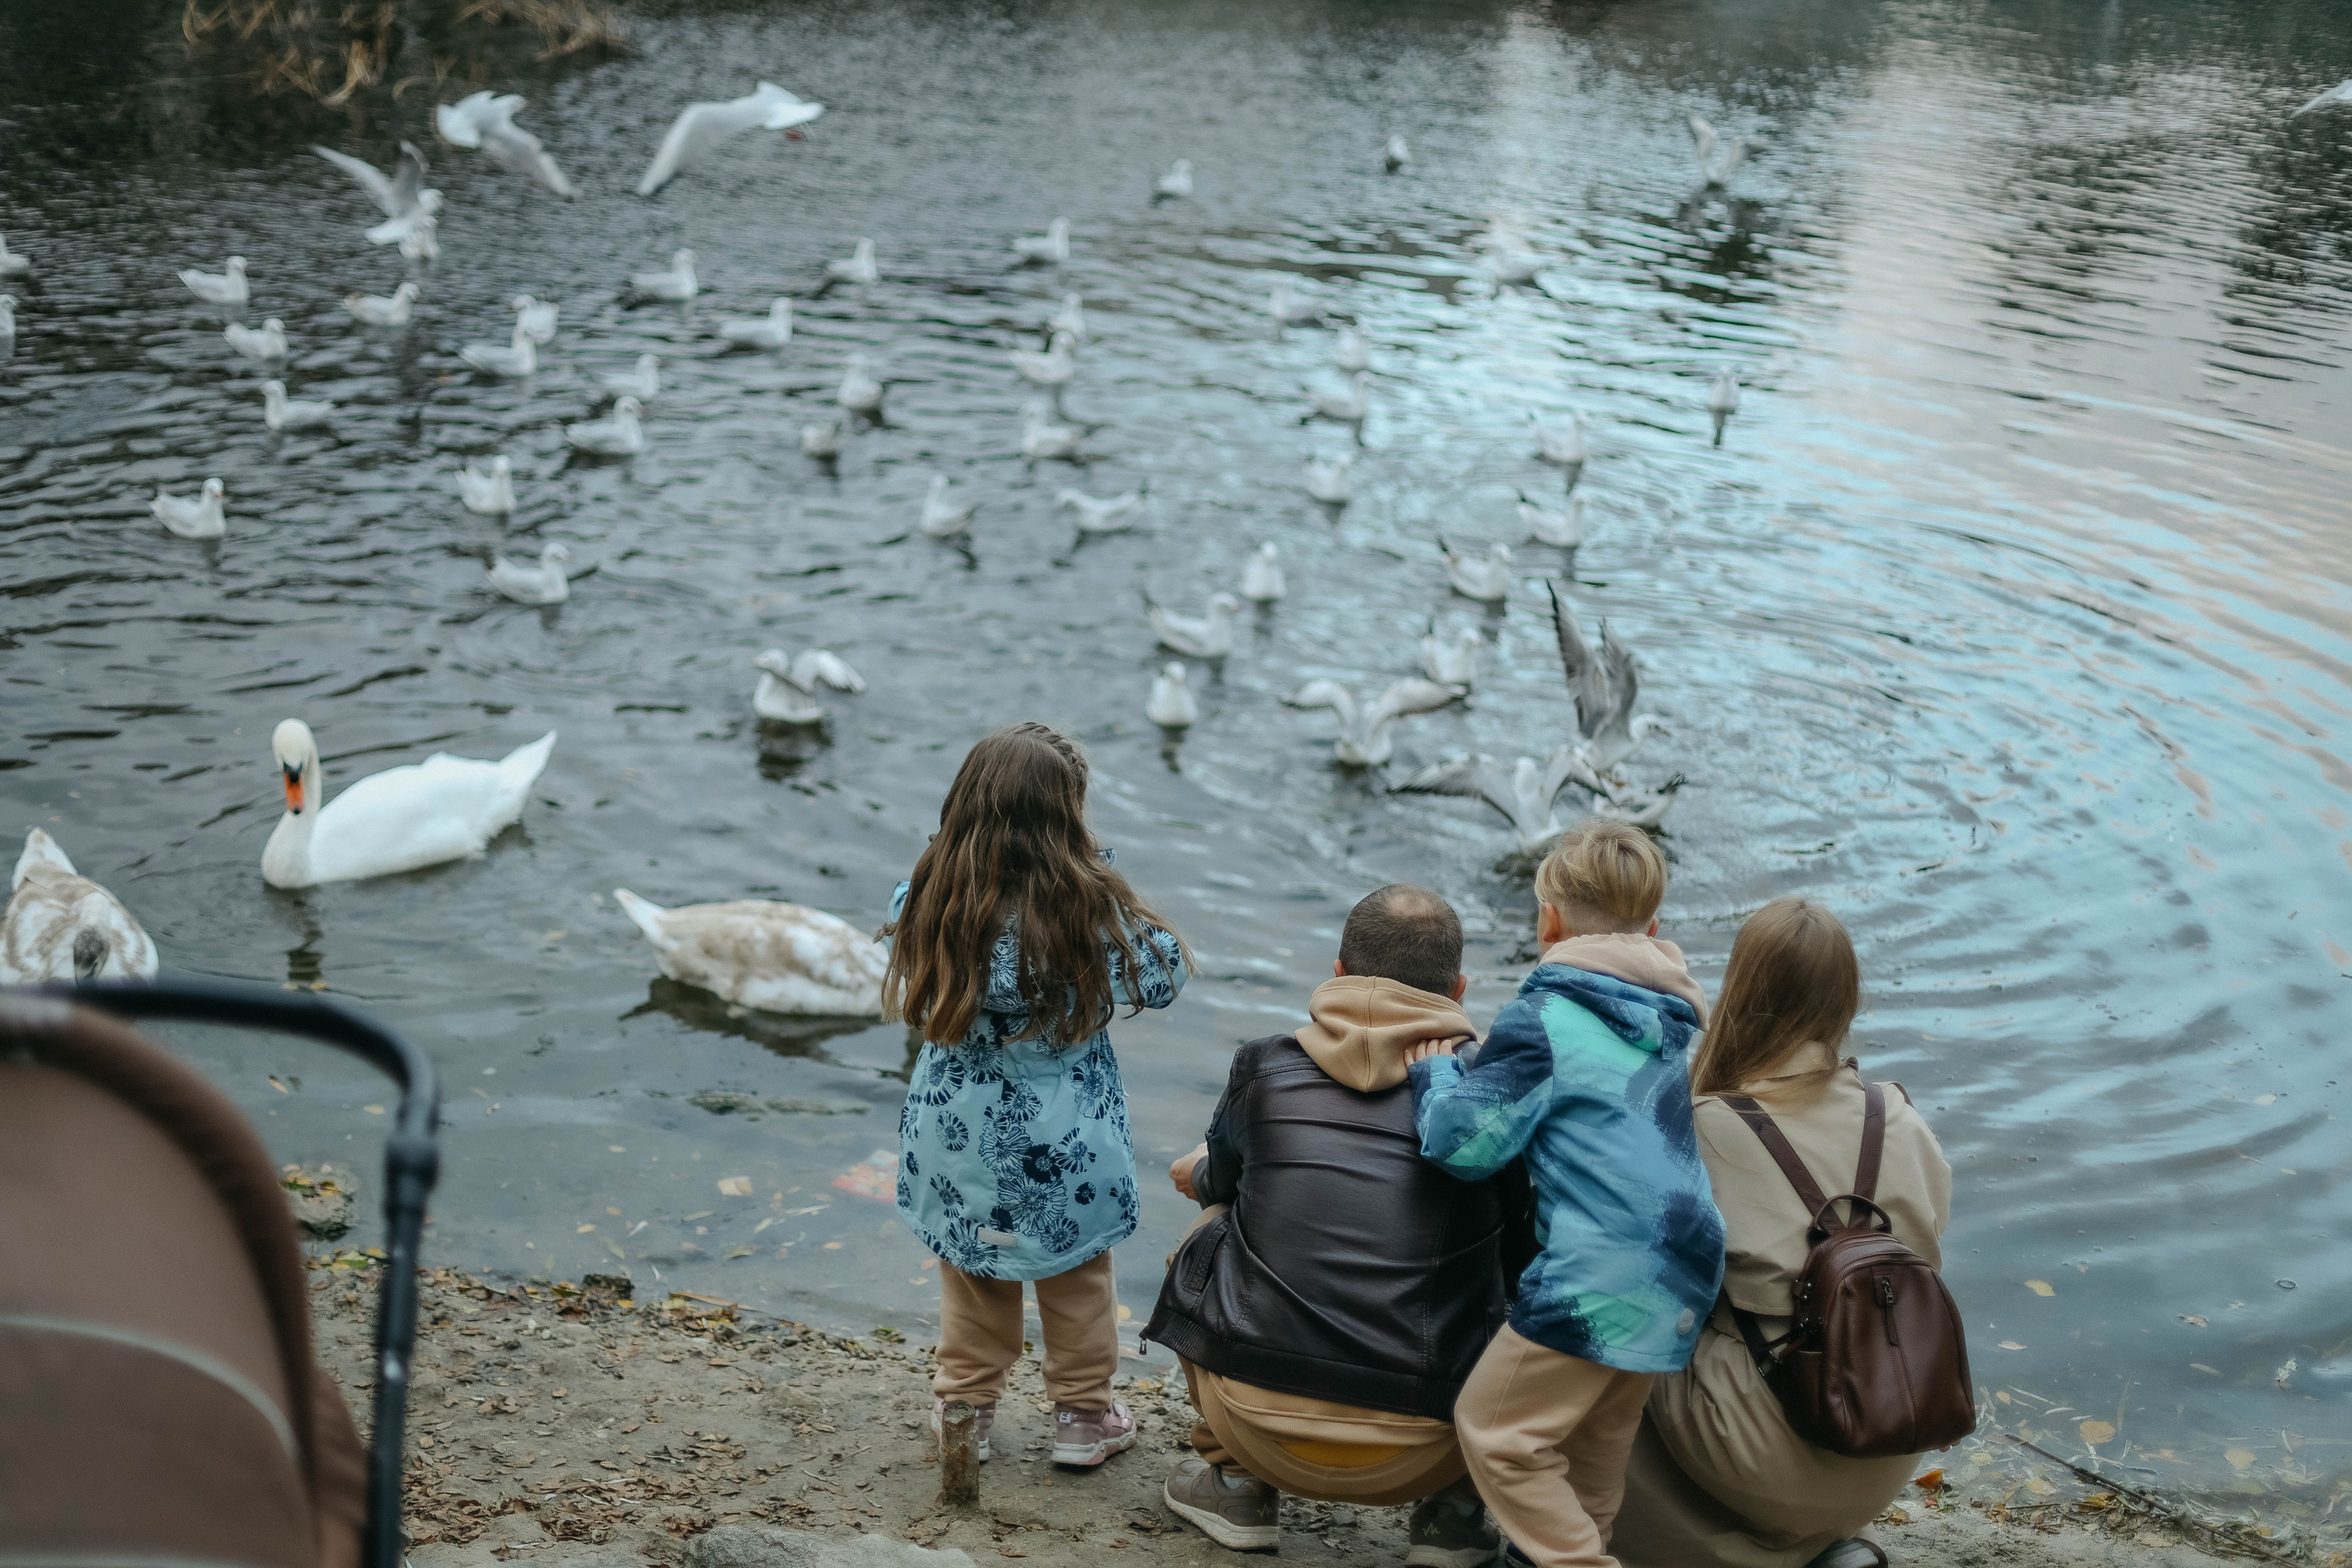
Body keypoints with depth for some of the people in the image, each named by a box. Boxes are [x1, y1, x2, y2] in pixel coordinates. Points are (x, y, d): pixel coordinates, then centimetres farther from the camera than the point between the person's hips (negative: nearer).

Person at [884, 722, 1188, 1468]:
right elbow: (1163, 978, -9)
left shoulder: (930, 898, -13)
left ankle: (962, 1407, 35)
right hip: (1062, 1145, -2)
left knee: (971, 1278, 24)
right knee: (1077, 1278, 20)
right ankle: (1082, 1416, 33)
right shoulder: (1089, 909, -24)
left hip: (957, 1134, 3)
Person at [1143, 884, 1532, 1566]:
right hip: (1421, 1454, 0)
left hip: (1264, 1427, 0)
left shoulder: (1265, 1067, 3)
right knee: (1515, 1281, 26)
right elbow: (1520, 1246, 18)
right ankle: (1455, 1506, 20)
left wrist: (1197, 1172, 49)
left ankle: (1237, 1480, 28)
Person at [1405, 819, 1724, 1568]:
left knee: (1494, 1427, 1)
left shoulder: (1544, 1020, -10)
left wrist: (1434, 1075, 8)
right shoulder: (1683, 1017, 16)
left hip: (1600, 1278, -9)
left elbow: (1463, 1140, -12)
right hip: (1684, 1280, 9)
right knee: (1603, 1428, 23)